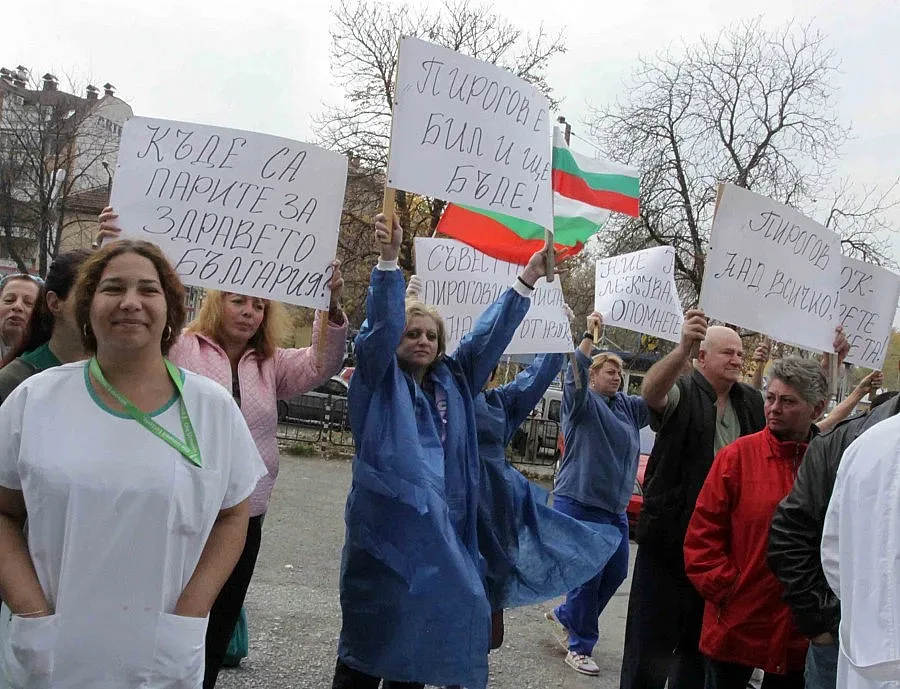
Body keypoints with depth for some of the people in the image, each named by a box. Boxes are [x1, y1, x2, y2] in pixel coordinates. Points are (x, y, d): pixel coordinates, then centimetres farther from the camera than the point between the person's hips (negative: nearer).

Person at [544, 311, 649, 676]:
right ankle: (579, 647, 11)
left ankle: (566, 615, 32)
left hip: (615, 507, 7)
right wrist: (589, 336, -29)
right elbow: (574, 377, -24)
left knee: (616, 573, 11)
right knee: (588, 574, -5)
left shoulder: (629, 407, 12)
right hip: (579, 503, -7)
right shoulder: (582, 402, -5)